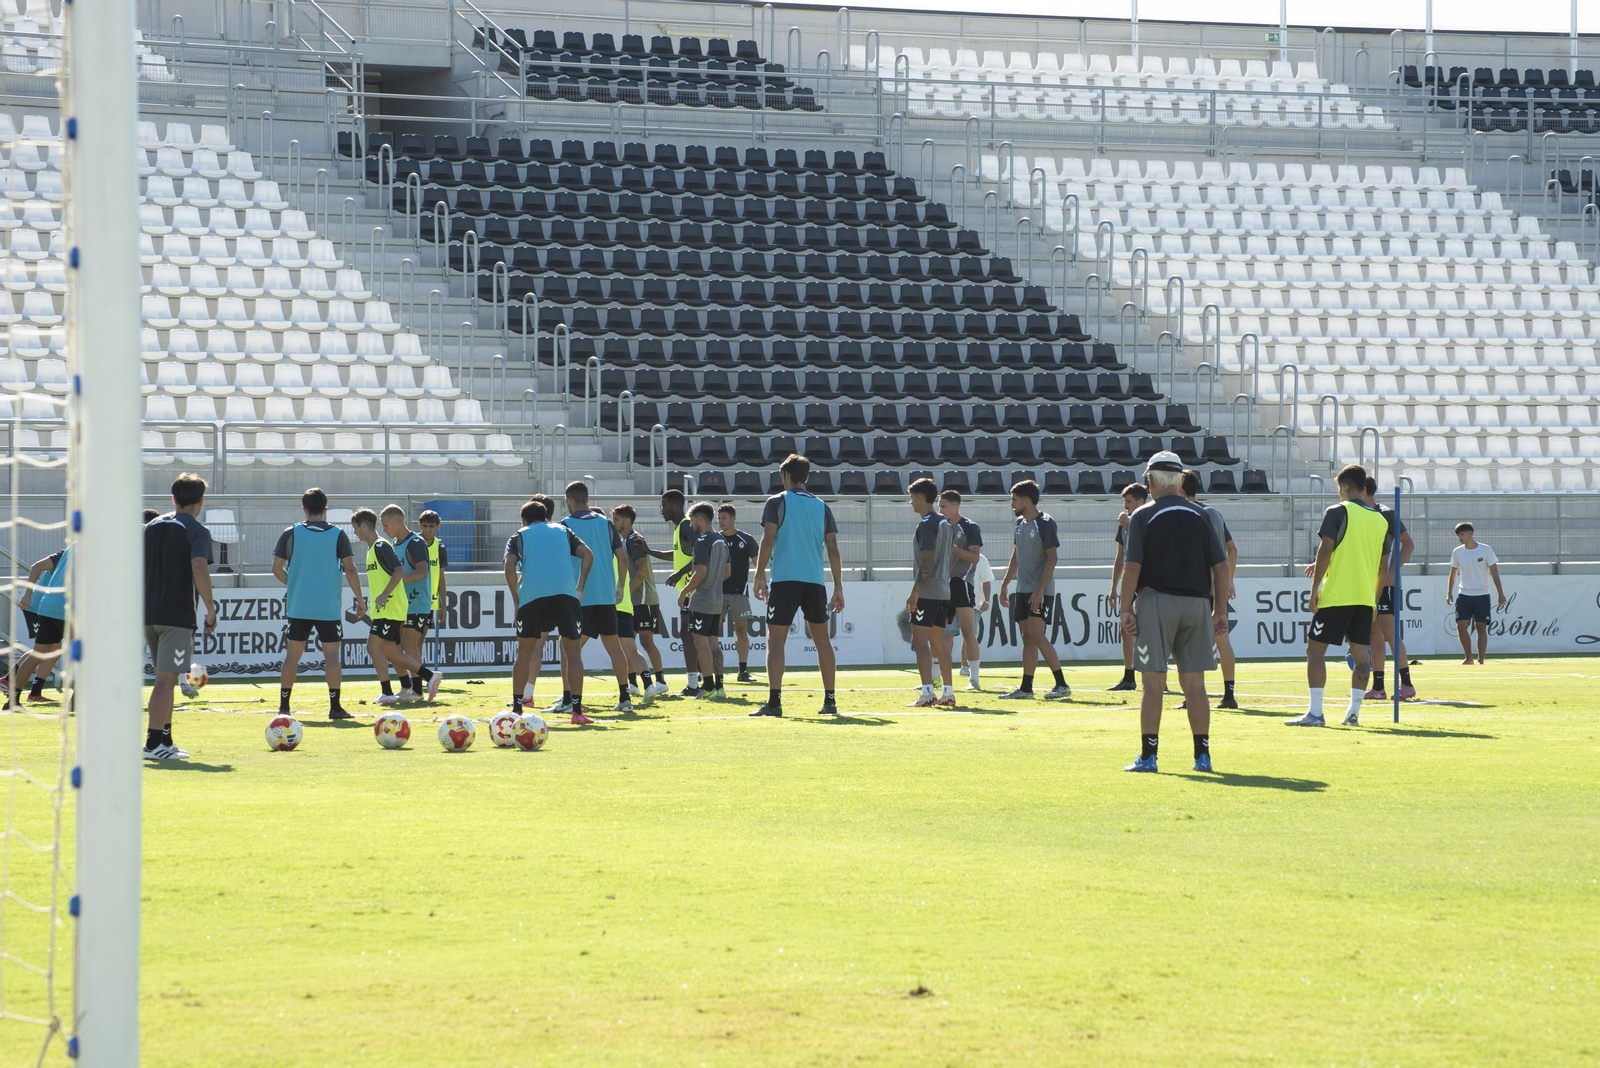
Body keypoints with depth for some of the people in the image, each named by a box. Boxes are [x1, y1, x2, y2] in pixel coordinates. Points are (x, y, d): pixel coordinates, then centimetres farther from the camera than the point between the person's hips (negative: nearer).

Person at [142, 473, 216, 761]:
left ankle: (165, 740, 20)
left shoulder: (152, 526, 14)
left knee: (166, 678, 17)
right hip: (177, 615, -7)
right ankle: (154, 743, -12)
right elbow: (199, 568, -20)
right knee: (166, 678, -7)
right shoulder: (197, 531, -6)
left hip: (148, 614, 7)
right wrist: (210, 610, -14)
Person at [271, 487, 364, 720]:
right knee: (331, 655, 3)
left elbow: (277, 568, 1)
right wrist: (360, 600, 2)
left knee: (292, 655, 9)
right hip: (329, 607, -1)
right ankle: (335, 707, -1)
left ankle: (284, 706, 10)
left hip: (298, 606, 1)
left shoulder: (291, 534, 0)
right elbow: (350, 570, -6)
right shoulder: (338, 535, -2)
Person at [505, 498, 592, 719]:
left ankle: (516, 709, 9)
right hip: (565, 593, 1)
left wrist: (516, 600, 5)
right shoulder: (562, 530, 24)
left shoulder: (519, 537, 19)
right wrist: (580, 588, 14)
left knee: (525, 652, 11)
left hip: (532, 596, -1)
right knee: (573, 651, 9)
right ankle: (577, 711, 2)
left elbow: (510, 566, 1)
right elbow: (587, 555, 10)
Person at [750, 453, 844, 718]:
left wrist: (759, 576, -4)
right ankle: (830, 701, 12)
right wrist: (838, 589, 13)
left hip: (784, 580, -4)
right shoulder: (821, 506, 12)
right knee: (822, 639, 14)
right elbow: (833, 549, 10)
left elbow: (768, 540, -8)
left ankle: (774, 702, -15)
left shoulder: (777, 502, 2)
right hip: (815, 582, 4)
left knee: (775, 640, -4)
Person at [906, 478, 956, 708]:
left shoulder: (926, 525, -12)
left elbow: (926, 561, -18)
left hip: (927, 592, -9)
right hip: (943, 591, 9)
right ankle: (948, 693, 11)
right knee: (938, 641, 12)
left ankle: (927, 693, -15)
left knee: (920, 641, -8)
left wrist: (915, 592, -18)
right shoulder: (945, 524, 16)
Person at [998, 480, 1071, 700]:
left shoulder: (1045, 523, -12)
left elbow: (1052, 558, -16)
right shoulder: (1021, 522, 13)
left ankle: (1062, 685, -11)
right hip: (1023, 589, 8)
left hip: (1040, 591, -8)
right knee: (1027, 638, 8)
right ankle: (1026, 688, 10)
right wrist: (1005, 583, 20)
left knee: (1036, 635, -15)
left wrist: (1040, 589, -21)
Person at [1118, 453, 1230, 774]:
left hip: (1156, 602, -3)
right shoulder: (1200, 515, 8)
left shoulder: (1142, 515, -2)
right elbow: (1221, 567, 6)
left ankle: (1148, 755, -1)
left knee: (1152, 683, 0)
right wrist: (1221, 610, 11)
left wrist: (1126, 609, -5)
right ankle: (1202, 755, 8)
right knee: (1194, 683, 8)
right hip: (1197, 603, 3)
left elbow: (1132, 567, -10)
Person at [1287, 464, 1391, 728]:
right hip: (1366, 597, 6)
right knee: (1360, 654, 8)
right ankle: (1353, 713, 7)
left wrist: (1314, 588, -7)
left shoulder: (1337, 512, -5)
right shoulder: (1381, 520, 12)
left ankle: (1315, 712, -8)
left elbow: (1326, 550, -12)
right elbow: (1381, 567, 16)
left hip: (1336, 595, -6)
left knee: (1315, 649, -2)